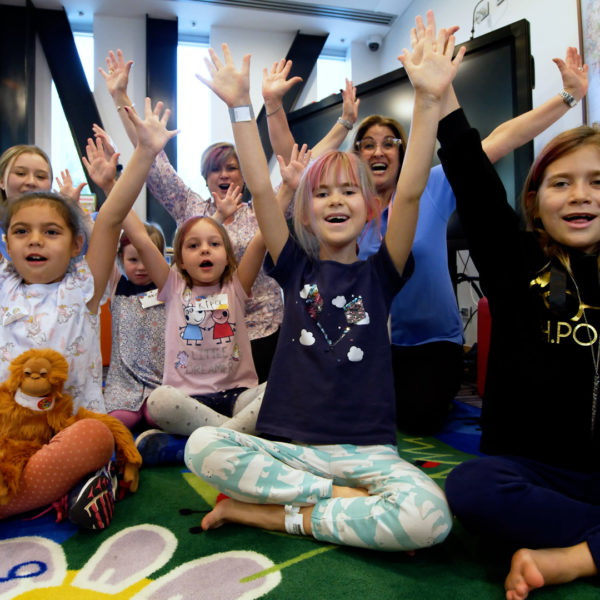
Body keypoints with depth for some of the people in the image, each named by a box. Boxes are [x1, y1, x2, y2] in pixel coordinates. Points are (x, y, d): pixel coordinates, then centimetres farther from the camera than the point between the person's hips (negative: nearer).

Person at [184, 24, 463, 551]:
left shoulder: (380, 274, 5)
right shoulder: (297, 269, 7)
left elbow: (411, 192, -8)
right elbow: (261, 189, -2)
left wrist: (428, 99, -16)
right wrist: (240, 105, -7)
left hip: (367, 450, -1)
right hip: (287, 445, 1)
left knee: (428, 517, -30)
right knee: (202, 446, -26)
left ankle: (271, 513, -11)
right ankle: (343, 499, -14)